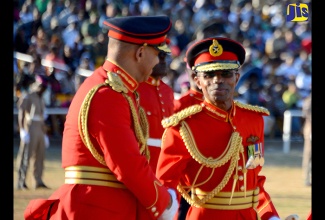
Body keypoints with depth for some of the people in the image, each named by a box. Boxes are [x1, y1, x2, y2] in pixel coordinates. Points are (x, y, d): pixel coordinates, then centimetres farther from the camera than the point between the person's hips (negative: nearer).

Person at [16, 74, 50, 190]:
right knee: (26, 155, -10)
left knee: (40, 155, 6)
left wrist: (45, 134, 22)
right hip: (30, 128, -8)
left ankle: (38, 181, 10)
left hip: (40, 130, 8)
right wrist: (23, 130, -21)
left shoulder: (41, 100, 22)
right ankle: (21, 182, -12)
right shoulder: (27, 97, -3)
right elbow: (21, 114, -12)